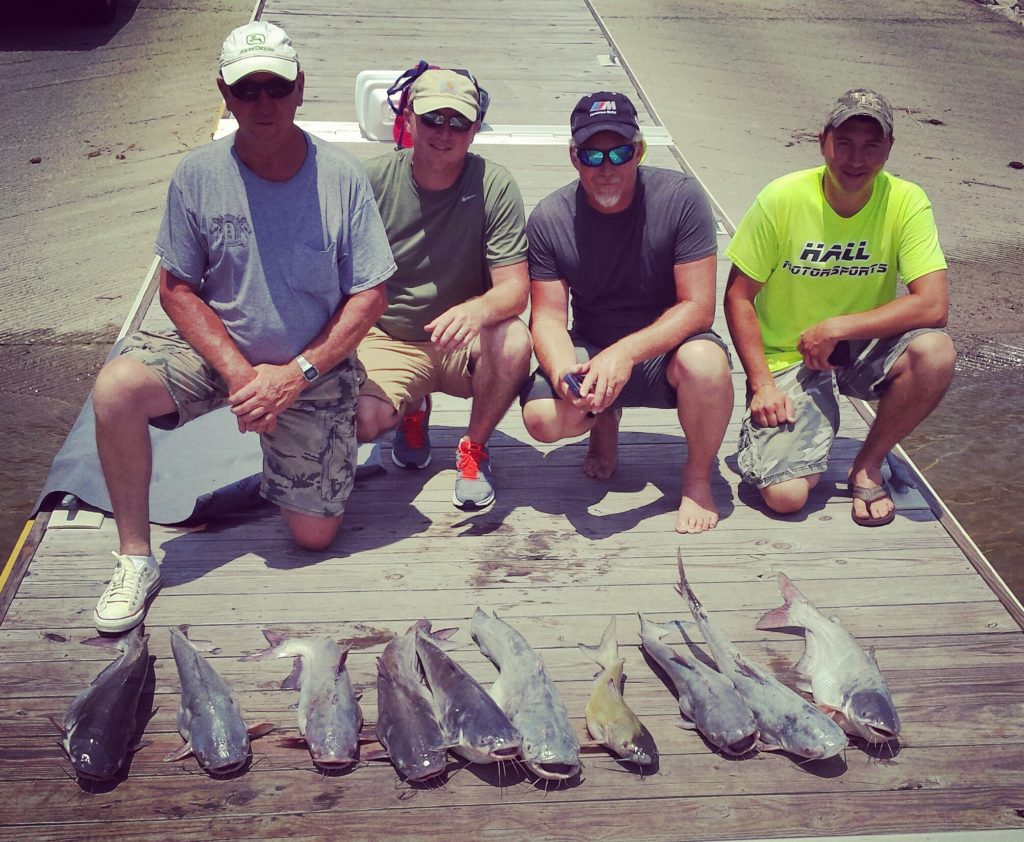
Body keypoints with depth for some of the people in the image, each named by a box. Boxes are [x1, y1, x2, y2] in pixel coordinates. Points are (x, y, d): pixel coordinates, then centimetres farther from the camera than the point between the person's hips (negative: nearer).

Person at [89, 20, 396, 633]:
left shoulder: (342, 178, -14)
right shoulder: (198, 175, -10)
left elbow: (370, 296, -10)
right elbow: (178, 288, -5)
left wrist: (295, 374, -19)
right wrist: (237, 370, -19)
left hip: (315, 369, 0)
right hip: (218, 350, 1)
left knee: (315, 535, -1)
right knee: (115, 388, -29)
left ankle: (282, 450, 33)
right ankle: (136, 558, -11)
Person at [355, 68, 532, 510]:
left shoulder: (495, 186, -11)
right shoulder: (372, 179, -8)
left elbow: (514, 288, -17)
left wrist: (477, 311, -40)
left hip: (463, 345, 0)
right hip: (387, 340, 0)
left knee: (513, 340, -34)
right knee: (356, 420, -28)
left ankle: (474, 448, -4)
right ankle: (413, 411, 13)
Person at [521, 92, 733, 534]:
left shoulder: (680, 197, -17)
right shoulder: (549, 219, -10)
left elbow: (698, 308, -19)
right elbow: (548, 317, -7)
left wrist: (626, 352, -34)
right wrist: (563, 372, -30)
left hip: (666, 347, -2)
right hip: (590, 350, 2)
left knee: (705, 362, -37)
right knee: (542, 418, -26)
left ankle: (698, 479, -7)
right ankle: (604, 419, 14)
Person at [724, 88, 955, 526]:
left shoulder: (905, 202, -12)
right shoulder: (783, 198, -15)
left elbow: (933, 305, -21)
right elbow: (738, 296, -8)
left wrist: (835, 329, -24)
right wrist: (762, 384, -15)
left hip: (864, 350, 2)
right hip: (787, 358, -2)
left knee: (935, 352, -31)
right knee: (785, 495, -20)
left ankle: (868, 465, -5)